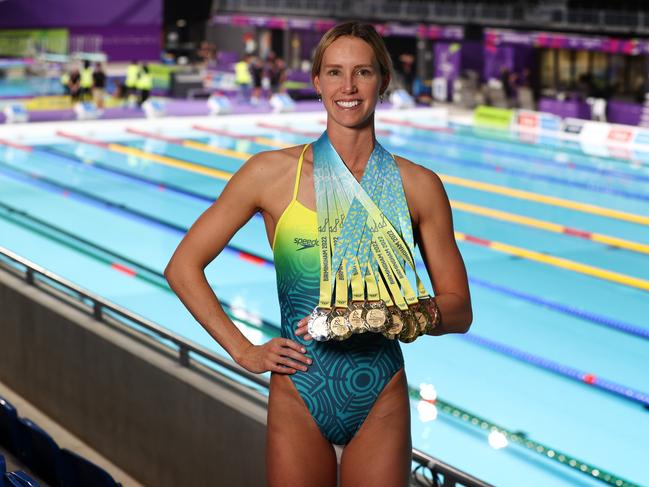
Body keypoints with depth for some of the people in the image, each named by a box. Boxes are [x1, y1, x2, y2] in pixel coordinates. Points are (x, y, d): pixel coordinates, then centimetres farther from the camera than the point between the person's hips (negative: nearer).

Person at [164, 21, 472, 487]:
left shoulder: (418, 185, -2)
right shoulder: (272, 173, -4)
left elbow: (459, 310, 3)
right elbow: (183, 266, 3)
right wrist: (244, 351, -2)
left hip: (380, 405, 1)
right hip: (299, 401, 0)